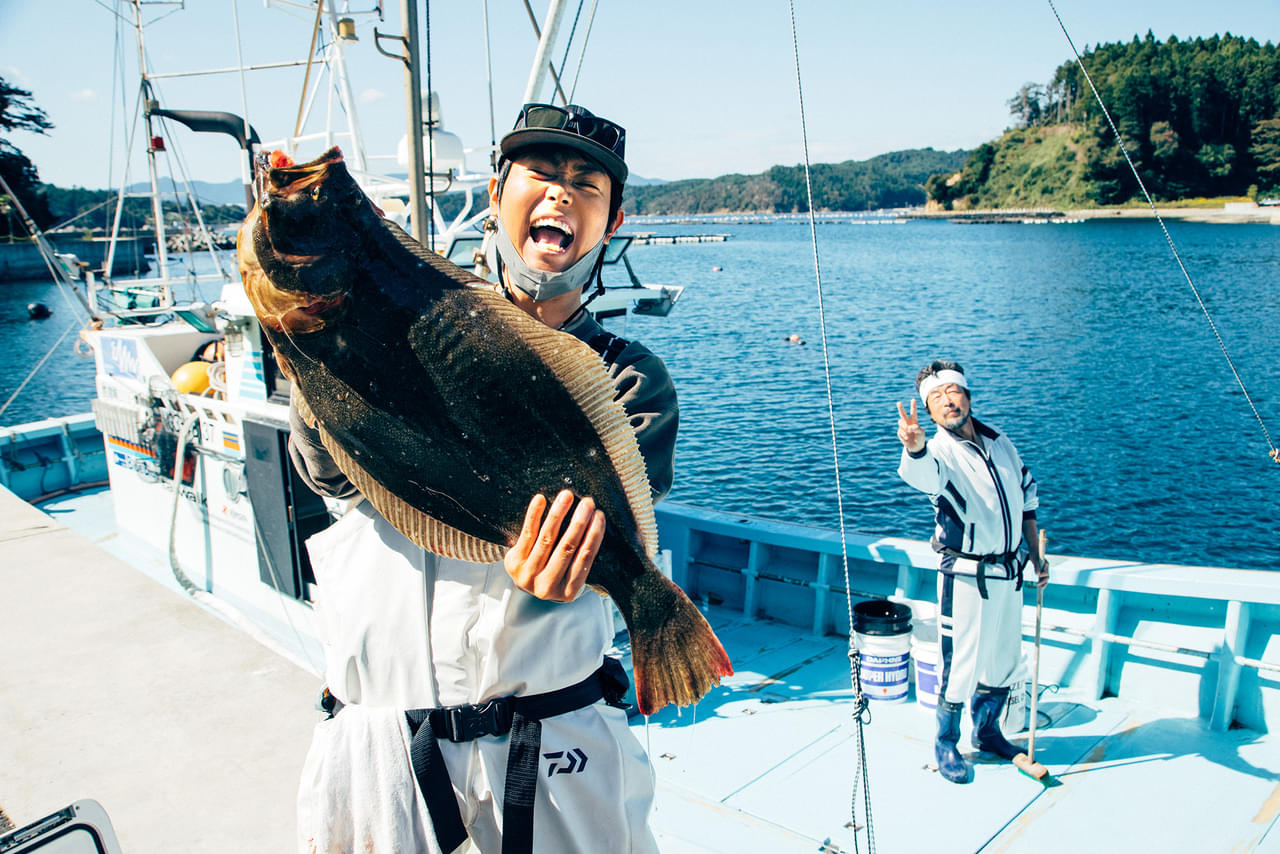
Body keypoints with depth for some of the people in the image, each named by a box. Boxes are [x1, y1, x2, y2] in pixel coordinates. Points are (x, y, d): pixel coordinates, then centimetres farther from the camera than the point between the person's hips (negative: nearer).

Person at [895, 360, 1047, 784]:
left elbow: (1026, 496, 17)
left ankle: (987, 732, 38)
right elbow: (925, 473, -41)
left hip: (1010, 573, 6)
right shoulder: (940, 451, -15)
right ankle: (946, 743, 20)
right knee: (962, 663, -1)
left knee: (1005, 658, 17)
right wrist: (913, 447, -64)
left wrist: (1036, 555, 16)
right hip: (966, 577, -6)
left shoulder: (999, 441, 5)